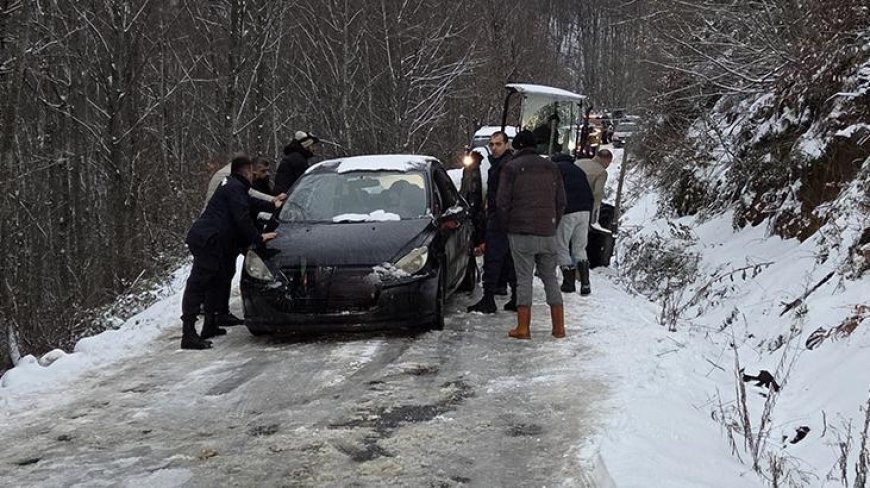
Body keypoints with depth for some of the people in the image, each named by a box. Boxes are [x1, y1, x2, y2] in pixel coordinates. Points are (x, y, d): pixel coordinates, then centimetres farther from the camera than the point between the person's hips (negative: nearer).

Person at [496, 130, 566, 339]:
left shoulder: (511, 168, -2)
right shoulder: (551, 167, 12)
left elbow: (503, 203, -5)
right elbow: (561, 202, 13)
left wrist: (508, 227, 7)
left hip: (521, 233, -4)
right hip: (548, 233, 4)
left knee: (524, 278, -2)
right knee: (550, 277, 9)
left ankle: (523, 328, -3)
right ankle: (559, 327, 8)